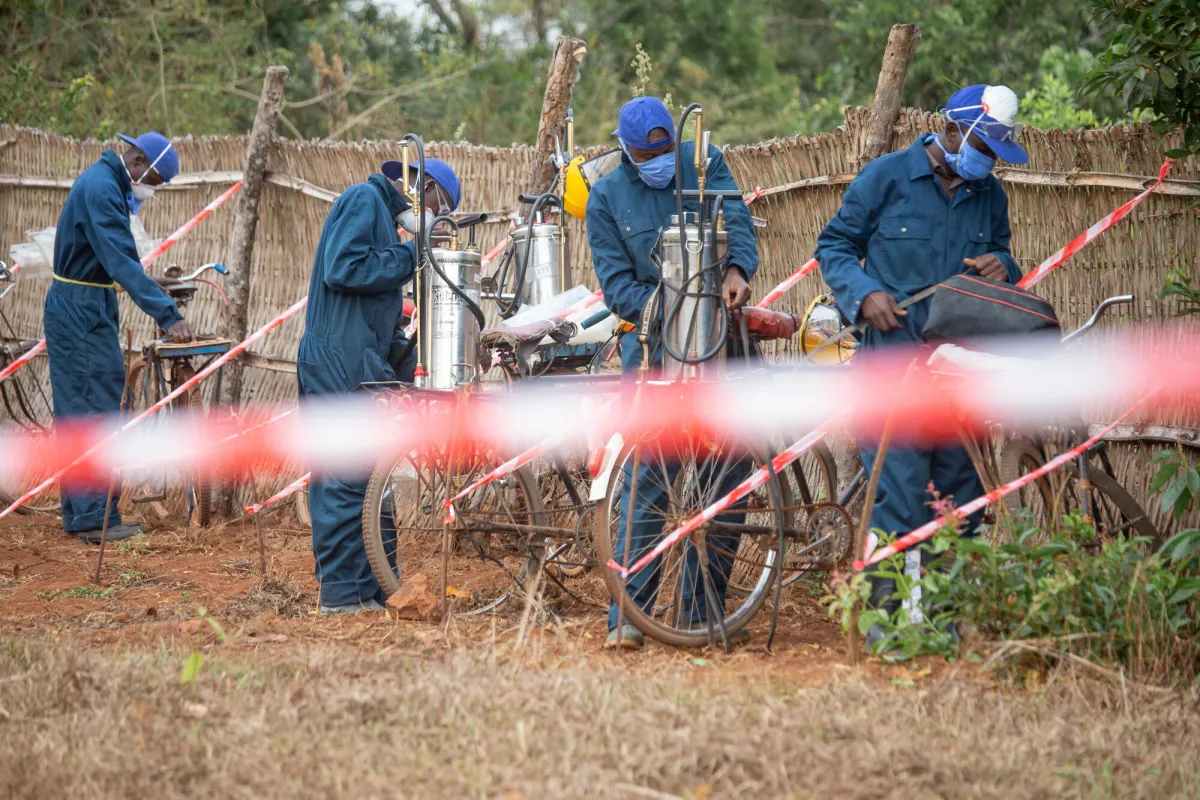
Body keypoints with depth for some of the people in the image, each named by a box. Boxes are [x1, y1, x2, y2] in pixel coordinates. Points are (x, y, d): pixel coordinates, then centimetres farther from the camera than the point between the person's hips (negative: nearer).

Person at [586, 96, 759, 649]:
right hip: (653, 343, -2)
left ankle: (701, 611, 9)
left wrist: (737, 270, -31)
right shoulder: (607, 198, 2)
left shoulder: (705, 165, 5)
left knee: (724, 475, 2)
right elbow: (616, 285, -4)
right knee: (648, 476, -10)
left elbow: (736, 219, -10)